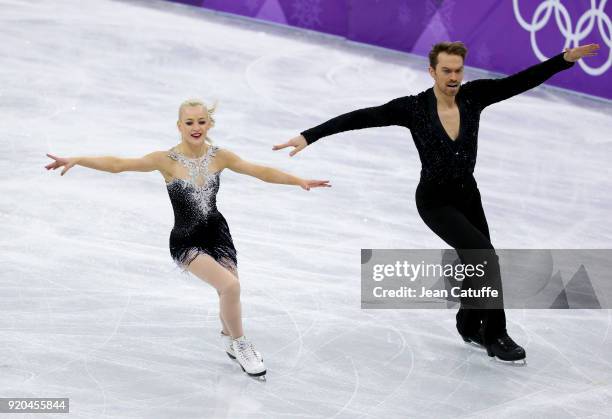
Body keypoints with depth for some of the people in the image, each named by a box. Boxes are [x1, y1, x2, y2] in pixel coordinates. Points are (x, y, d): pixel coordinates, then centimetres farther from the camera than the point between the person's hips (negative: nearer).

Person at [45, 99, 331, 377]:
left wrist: (300, 181, -3)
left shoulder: (219, 156, -5)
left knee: (229, 295, 5)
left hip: (217, 234, 4)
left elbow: (262, 172, 1)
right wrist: (76, 160, -30)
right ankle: (240, 344, 3)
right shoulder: (167, 160, -15)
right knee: (230, 285, -22)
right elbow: (118, 164, -21)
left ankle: (229, 338, 41)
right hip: (186, 242, -4)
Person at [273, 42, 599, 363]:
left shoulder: (474, 96, -12)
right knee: (486, 256, -17)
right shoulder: (413, 107, -22)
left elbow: (523, 81, -16)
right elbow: (360, 117, -25)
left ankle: (469, 326, 43)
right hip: (435, 202, -5)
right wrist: (310, 136, -31)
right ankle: (495, 336, -3)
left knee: (478, 263, 16)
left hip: (468, 195, 5)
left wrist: (566, 59, -26)